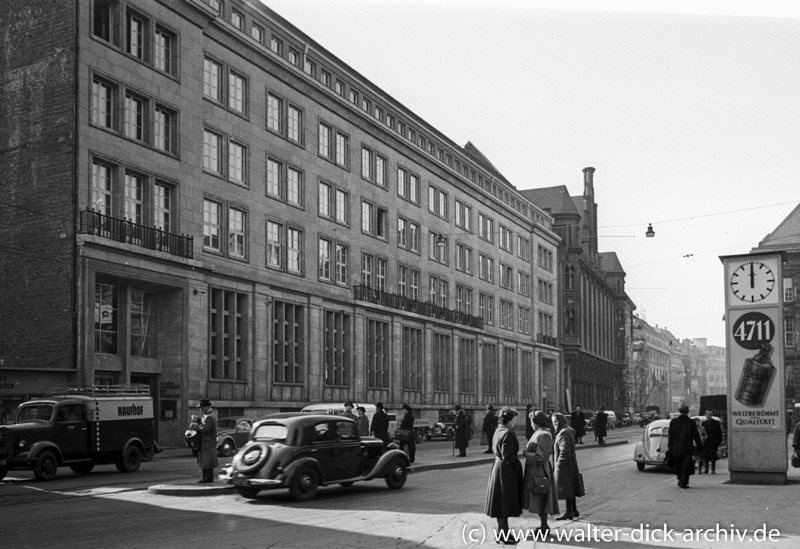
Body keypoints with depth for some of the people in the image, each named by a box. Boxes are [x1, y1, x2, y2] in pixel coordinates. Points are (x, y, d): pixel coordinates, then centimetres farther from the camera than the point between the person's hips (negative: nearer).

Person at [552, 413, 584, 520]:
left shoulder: (564, 433, -18)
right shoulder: (568, 431, 14)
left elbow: (564, 451, -24)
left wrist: (559, 464, -19)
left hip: (564, 464, -10)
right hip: (571, 464, 10)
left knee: (566, 488, -4)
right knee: (571, 488, 16)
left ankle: (569, 512, 0)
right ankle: (574, 510, 23)